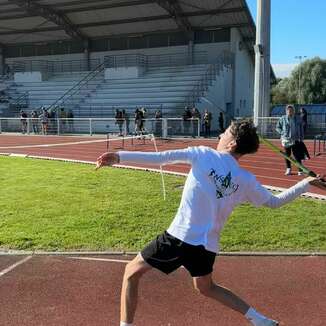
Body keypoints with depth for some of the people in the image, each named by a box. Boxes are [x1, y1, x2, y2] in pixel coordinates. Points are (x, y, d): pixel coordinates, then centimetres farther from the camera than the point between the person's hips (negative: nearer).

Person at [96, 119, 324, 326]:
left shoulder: (204, 154, -5)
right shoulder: (246, 180, 5)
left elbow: (160, 158, -11)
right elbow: (274, 202, 16)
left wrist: (119, 157, -10)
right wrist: (307, 182, 25)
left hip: (180, 237, -5)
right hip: (208, 244, 6)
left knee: (131, 272, 13)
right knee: (205, 287, 32)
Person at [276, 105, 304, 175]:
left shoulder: (298, 119, 5)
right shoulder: (282, 119, 0)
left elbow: (301, 129, 12)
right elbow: (277, 127, 9)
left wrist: (301, 137, 6)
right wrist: (282, 133, -5)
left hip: (296, 140, 0)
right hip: (286, 140, 0)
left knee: (297, 155, -5)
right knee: (287, 155, 8)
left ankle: (300, 170, 0)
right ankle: (288, 169, 22)